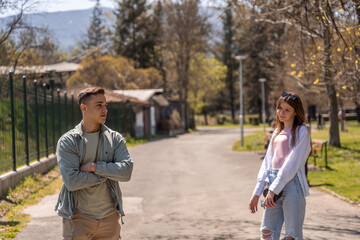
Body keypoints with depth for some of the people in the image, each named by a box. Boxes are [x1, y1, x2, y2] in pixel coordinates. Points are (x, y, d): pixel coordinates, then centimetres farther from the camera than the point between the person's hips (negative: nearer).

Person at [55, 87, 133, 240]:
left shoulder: (115, 138, 6)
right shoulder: (67, 141, -5)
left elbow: (126, 171, -8)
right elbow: (71, 181, -17)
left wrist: (95, 167, -16)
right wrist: (108, 173, -11)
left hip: (109, 217, 3)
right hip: (78, 218, -3)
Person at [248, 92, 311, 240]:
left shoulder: (302, 130, -2)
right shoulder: (277, 132, 19)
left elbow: (292, 163, -11)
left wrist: (273, 189, -16)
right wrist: (257, 192, 10)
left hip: (292, 183, -7)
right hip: (273, 183, 7)